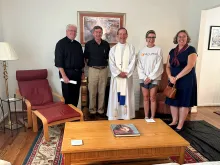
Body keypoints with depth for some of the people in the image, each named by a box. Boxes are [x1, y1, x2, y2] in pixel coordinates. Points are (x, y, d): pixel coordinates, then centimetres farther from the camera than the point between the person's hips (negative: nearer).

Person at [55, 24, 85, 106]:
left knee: (76, 96, 11)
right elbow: (58, 61, -13)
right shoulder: (61, 43, -6)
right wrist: (64, 75, -19)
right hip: (67, 73, -6)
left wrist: (82, 72, 15)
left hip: (77, 73, 6)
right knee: (67, 96, 0)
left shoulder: (78, 44, 14)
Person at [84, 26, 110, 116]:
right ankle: (92, 109, 16)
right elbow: (86, 57, 5)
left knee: (102, 92, 8)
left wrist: (105, 63, 5)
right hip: (93, 70, -2)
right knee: (92, 92, 3)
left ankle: (101, 109, 20)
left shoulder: (106, 44, 6)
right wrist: (91, 64, -1)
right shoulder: (88, 44, 0)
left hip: (104, 70, 2)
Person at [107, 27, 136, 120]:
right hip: (116, 77, 1)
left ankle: (127, 118, 10)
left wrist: (126, 73, -13)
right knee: (115, 97, 2)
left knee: (126, 97, 2)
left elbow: (132, 63, -2)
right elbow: (111, 64, -2)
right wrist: (119, 73, -13)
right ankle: (113, 118, 10)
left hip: (127, 77, 0)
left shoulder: (131, 48, 6)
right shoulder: (113, 49, 8)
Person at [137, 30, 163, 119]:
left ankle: (152, 117, 11)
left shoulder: (158, 50, 0)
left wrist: (150, 77, -10)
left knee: (152, 98, -1)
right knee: (145, 97, 7)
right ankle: (146, 117, 16)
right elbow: (139, 66, 3)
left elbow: (159, 66, -6)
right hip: (143, 78, 2)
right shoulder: (142, 50, 7)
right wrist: (144, 77, -7)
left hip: (154, 78, -2)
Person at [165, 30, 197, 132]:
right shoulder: (172, 51, 10)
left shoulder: (191, 50, -6)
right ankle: (174, 121, 26)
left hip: (187, 81, -5)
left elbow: (190, 66, -17)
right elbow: (168, 66, 9)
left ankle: (180, 125, 13)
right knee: (173, 101, 9)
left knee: (184, 102, 2)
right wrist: (170, 77, -10)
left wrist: (176, 77, -18)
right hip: (173, 80, 5)